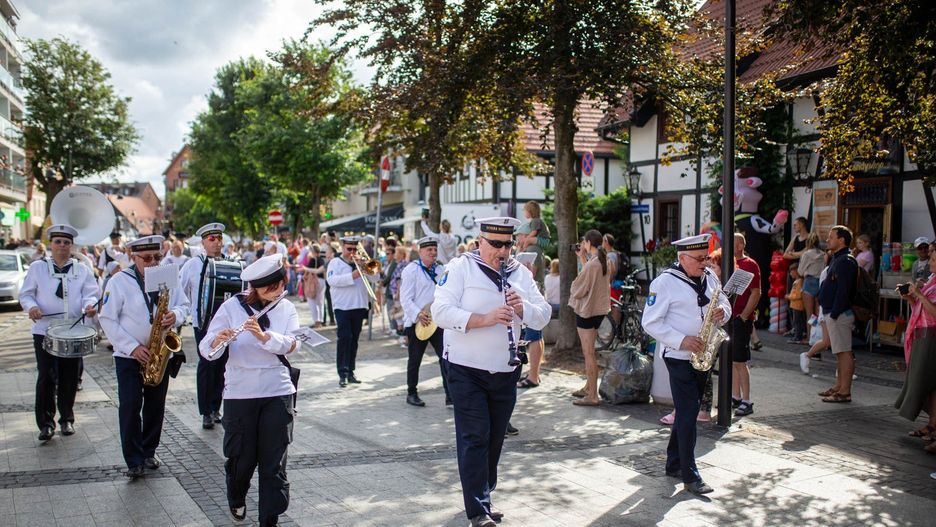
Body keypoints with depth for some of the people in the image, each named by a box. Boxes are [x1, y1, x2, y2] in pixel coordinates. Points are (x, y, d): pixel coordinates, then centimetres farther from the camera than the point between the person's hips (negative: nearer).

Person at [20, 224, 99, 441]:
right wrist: (31, 307, -15)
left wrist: (90, 305, -20)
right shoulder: (37, 267, 5)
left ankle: (67, 419, 21)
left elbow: (91, 293, 3)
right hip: (44, 331, -1)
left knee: (70, 378, 7)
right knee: (46, 377, -4)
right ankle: (45, 423, 5)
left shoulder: (82, 270, 8)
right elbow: (25, 293, 6)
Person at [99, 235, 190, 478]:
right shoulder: (120, 281, -8)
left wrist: (175, 316, -14)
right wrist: (132, 347, -16)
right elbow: (107, 319, -9)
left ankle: (149, 452, 25)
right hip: (129, 356, -3)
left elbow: (184, 305, 11)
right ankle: (134, 461, 1)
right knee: (130, 406, -6)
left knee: (156, 406, 10)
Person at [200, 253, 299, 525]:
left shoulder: (287, 309, 2)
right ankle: (237, 499, 41)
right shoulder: (232, 306, -6)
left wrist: (263, 335, -29)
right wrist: (218, 340, -32)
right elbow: (206, 350, -10)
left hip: (278, 392, 1)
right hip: (240, 393, -1)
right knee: (242, 457, 10)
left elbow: (291, 345, -13)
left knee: (274, 460, 1)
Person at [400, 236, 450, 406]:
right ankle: (411, 394, 21)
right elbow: (405, 299, -10)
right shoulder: (411, 270, -4)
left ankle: (450, 395, -4)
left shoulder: (441, 270, 13)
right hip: (417, 322, -4)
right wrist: (418, 314, -23)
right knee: (415, 359, 7)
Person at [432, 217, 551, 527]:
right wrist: (484, 319, -27)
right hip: (467, 370, -5)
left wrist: (523, 307, -17)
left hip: (505, 372, 5)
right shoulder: (461, 268, -7)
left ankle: (484, 497, 29)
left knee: (495, 438, 13)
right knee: (475, 438, -6)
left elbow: (543, 317, 4)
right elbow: (441, 312, -18)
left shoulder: (521, 273, 8)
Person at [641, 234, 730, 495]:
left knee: (688, 411, 14)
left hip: (702, 355, 7)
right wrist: (682, 340, -22)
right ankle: (690, 476, -5)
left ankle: (674, 463, 26)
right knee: (688, 412, -9)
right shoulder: (665, 282, -12)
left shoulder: (710, 277, 9)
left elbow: (724, 304, 19)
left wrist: (722, 312, -6)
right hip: (679, 356, -7)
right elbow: (650, 322, -14)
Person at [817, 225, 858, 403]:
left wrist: (834, 314, -21)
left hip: (839, 314, -11)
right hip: (832, 313, 11)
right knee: (840, 352, 15)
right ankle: (839, 387, 23)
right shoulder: (837, 259, 17)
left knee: (844, 352, -7)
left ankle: (845, 392, -5)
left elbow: (843, 291, -22)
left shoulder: (845, 261, -16)